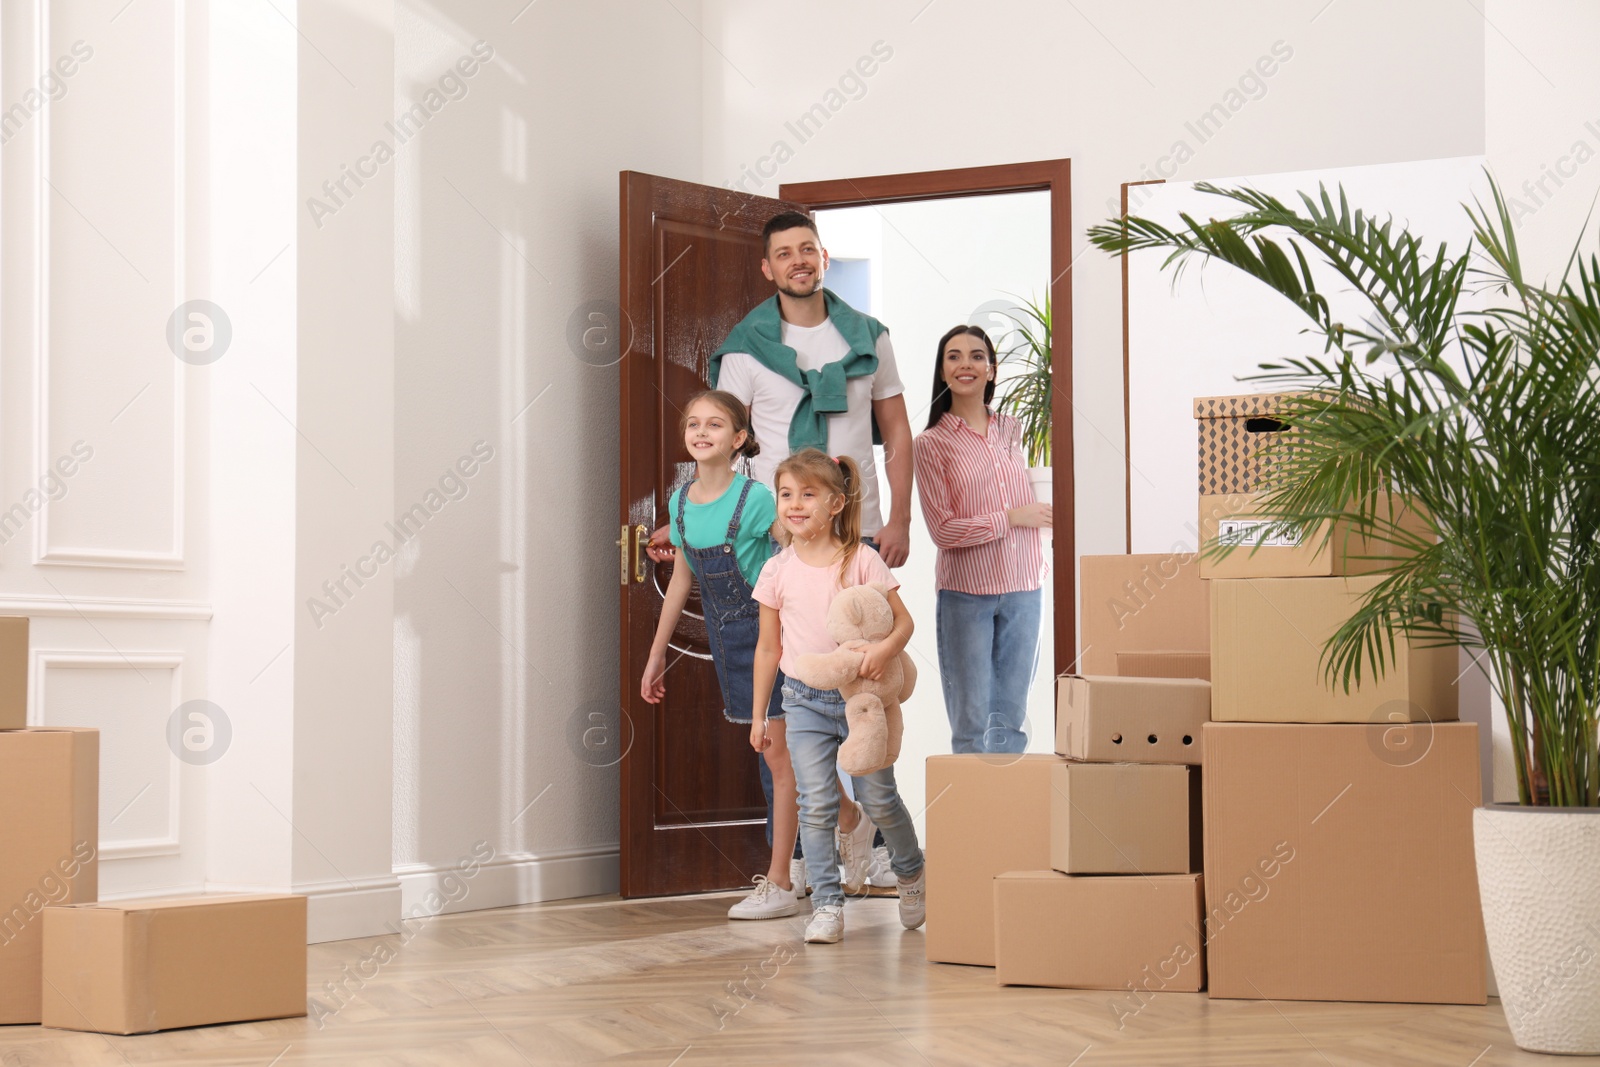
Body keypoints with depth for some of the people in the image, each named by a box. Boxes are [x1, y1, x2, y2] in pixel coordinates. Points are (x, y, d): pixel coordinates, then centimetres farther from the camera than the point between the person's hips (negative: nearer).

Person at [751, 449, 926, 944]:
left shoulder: (862, 561, -5)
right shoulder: (777, 572, 1)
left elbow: (904, 621, -3)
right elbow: (768, 647, 9)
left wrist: (884, 648, -25)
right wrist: (759, 713, 10)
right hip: (805, 703, 1)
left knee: (878, 797, 6)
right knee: (816, 805, -6)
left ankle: (911, 874, 32)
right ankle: (827, 904, 0)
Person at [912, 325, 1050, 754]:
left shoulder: (1010, 430, 10)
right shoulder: (931, 443, -4)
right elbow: (943, 530, -9)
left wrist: (1036, 557, 15)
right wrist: (1011, 518, -11)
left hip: (1021, 589, 4)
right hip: (966, 592, -4)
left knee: (1010, 720, 8)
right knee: (971, 722, -1)